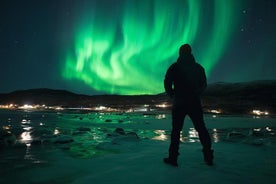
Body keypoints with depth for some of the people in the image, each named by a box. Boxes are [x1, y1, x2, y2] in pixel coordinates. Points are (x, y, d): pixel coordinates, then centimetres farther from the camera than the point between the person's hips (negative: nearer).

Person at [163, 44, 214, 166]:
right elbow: (204, 85, 10)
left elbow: (167, 84, -6)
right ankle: (208, 157, 13)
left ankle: (173, 158, 7)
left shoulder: (174, 67, -1)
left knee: (176, 130, 4)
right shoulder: (199, 68, 8)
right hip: (195, 104, 3)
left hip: (179, 104, -2)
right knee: (201, 129, 10)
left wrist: (172, 96, 10)